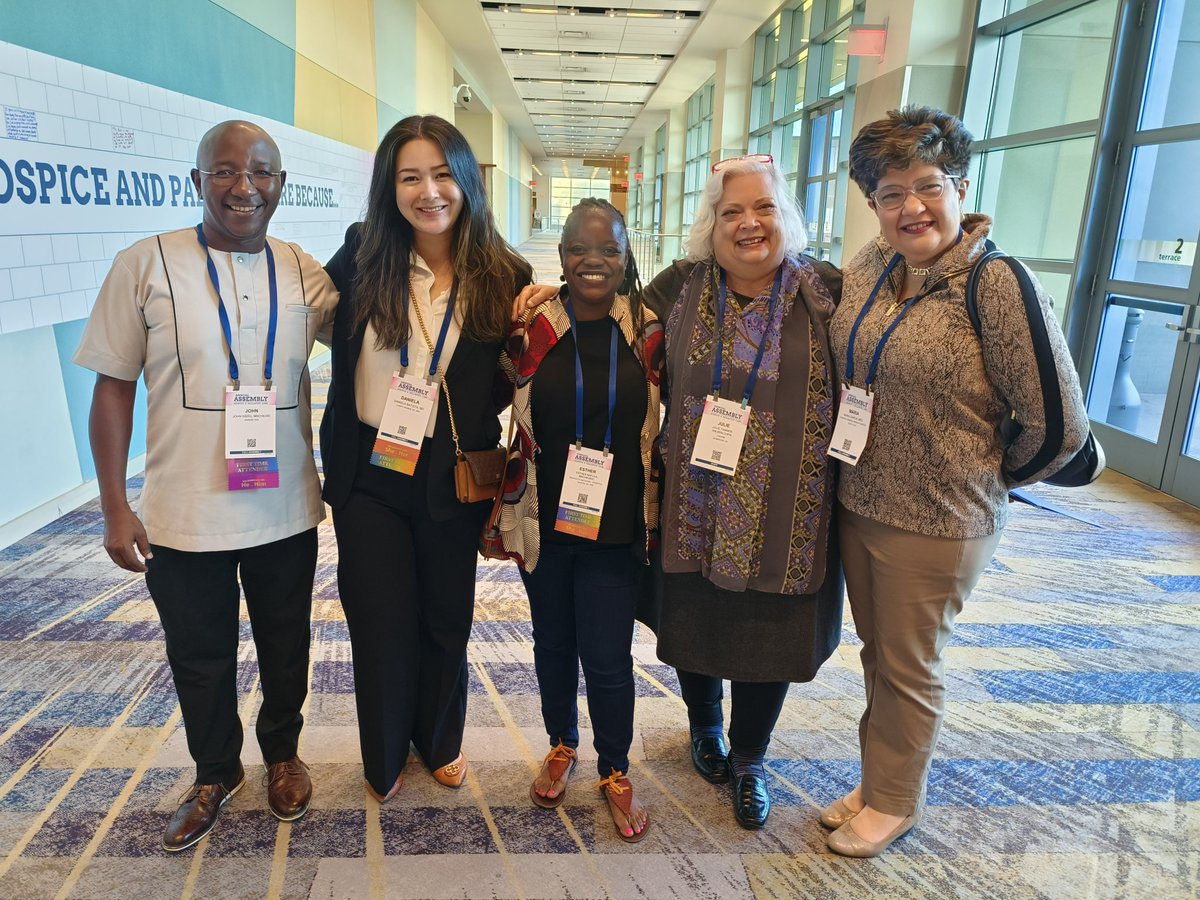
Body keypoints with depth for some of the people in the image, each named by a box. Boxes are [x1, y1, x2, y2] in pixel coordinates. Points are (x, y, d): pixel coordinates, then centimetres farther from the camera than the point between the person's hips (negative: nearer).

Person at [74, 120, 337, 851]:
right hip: (182, 517, -2)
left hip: (288, 512, 2)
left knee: (286, 648, 19)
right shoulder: (146, 265, -7)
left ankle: (283, 754, 46)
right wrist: (115, 506, -6)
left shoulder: (304, 271, 0)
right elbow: (114, 386, -4)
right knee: (200, 658, 17)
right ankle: (216, 773, 43)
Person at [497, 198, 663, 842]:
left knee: (608, 656, 2)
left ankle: (615, 770, 28)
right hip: (544, 520, 1)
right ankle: (561, 746, 42)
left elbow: (665, 427, 7)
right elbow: (500, 417, 6)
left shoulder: (648, 331, -2)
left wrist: (655, 513, 5)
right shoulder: (530, 329, -4)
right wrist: (504, 512, 3)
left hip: (616, 526, -1)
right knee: (553, 642, 16)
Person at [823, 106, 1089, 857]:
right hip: (859, 503, 6)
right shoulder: (871, 267, 0)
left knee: (910, 669, 13)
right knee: (877, 653, 21)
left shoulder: (999, 285, -20)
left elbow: (1059, 426, -16)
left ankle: (894, 802, 38)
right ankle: (879, 778, 44)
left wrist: (986, 479, -2)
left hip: (937, 524, -6)